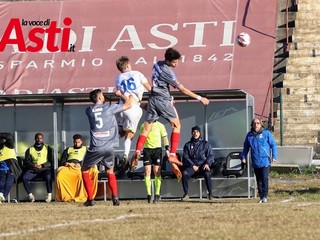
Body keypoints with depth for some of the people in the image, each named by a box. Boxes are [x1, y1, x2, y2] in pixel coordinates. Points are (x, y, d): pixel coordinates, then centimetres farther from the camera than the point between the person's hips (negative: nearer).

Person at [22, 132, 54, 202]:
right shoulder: (30, 150, 19)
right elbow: (26, 162, 9)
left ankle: (49, 195, -27)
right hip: (33, 169, 2)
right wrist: (33, 165, -12)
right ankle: (30, 195, -21)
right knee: (24, 177, -29)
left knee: (48, 177, -37)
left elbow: (51, 162, 5)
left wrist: (42, 165, -11)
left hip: (45, 169, -2)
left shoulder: (48, 149, 15)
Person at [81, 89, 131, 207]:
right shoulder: (109, 107, 1)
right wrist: (121, 95, 29)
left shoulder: (89, 110, 6)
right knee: (110, 171, 21)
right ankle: (115, 197, 4)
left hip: (95, 148, -1)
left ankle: (90, 199, 9)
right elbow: (128, 104, 12)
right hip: (109, 147, 1)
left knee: (85, 170, 18)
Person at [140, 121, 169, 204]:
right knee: (147, 171, -7)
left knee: (157, 172, -4)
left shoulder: (160, 125, 3)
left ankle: (157, 194, 1)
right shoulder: (143, 126, 8)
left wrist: (167, 149, -5)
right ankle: (148, 194, -4)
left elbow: (165, 137, 5)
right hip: (147, 148, 1)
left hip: (157, 148, -1)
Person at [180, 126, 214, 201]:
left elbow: (211, 156, 7)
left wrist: (207, 163, -12)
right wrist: (193, 166, -8)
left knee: (207, 173, -35)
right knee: (184, 173, -30)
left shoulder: (205, 144, 11)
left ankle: (210, 194, -29)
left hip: (203, 166, -1)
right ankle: (186, 194, -22)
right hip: (191, 166, 1)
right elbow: (185, 157, 6)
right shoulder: (188, 145, 14)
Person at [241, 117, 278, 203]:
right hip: (255, 162, 4)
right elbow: (246, 147, 17)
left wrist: (274, 156, -8)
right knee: (259, 180, 9)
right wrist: (244, 157, 7)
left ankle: (264, 196, -4)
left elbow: (273, 145, 0)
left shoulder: (266, 133, -2)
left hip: (265, 161, -4)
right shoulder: (249, 135, 7)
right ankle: (261, 197, 16)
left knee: (265, 179, -9)